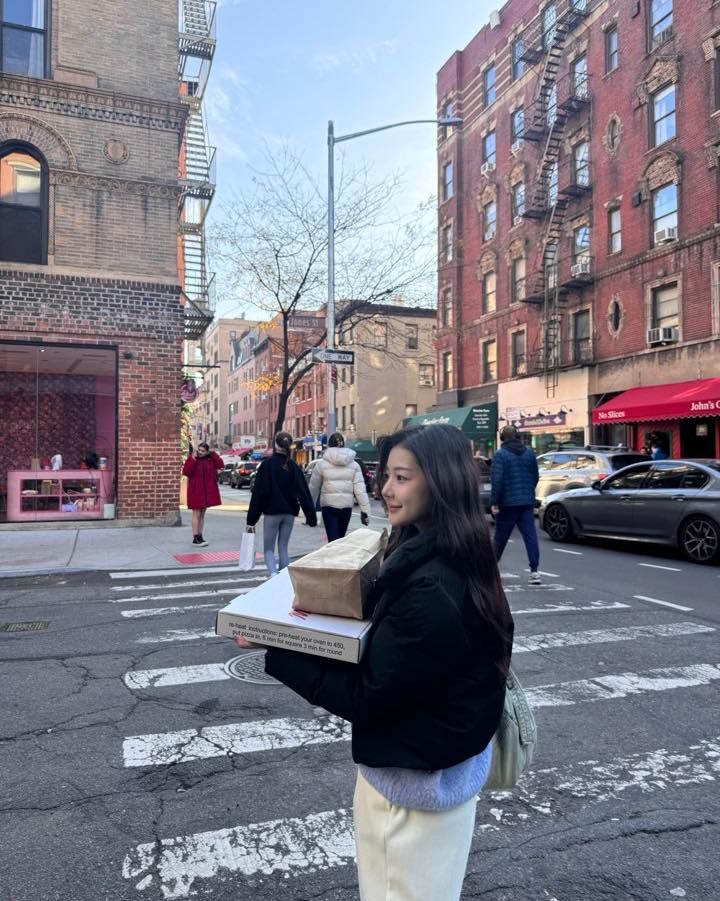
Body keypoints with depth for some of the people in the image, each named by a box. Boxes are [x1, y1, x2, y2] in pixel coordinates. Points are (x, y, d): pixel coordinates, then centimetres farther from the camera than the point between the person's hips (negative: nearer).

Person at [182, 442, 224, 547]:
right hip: (195, 490, -5)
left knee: (202, 514, 11)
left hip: (207, 490, 5)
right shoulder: (192, 459, -7)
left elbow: (221, 464, -7)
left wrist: (212, 453, -8)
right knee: (196, 514, -3)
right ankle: (195, 538, 1)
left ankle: (200, 536, 19)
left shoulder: (210, 460, 5)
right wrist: (193, 458, -23)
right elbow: (186, 472, -20)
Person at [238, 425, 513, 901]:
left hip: (418, 777, -9)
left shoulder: (432, 588, -32)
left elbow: (367, 696, -25)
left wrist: (276, 649, -19)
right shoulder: (455, 563, -1)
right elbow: (393, 653, 9)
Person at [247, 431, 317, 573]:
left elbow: (258, 492, -9)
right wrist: (311, 517, 1)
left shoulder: (267, 465, -9)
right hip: (289, 513, 3)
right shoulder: (293, 466, 1)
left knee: (268, 548, 6)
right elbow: (304, 493, -1)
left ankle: (273, 574, -18)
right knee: (283, 548, 14)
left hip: (272, 512, -3)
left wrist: (251, 519, -6)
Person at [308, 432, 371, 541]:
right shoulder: (353, 464, 4)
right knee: (341, 538, 18)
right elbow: (360, 489, -2)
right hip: (347, 505, 3)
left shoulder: (322, 463, -2)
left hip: (329, 505, -3)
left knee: (333, 540, -5)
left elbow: (314, 487, 5)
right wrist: (365, 511, -2)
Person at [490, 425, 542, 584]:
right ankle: (534, 570, -5)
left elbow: (497, 480, -17)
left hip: (508, 502, -4)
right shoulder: (529, 452, 8)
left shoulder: (500, 454, -10)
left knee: (500, 537, 9)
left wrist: (494, 502, -13)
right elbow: (535, 476, 13)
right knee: (530, 535, 0)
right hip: (527, 502, 4)